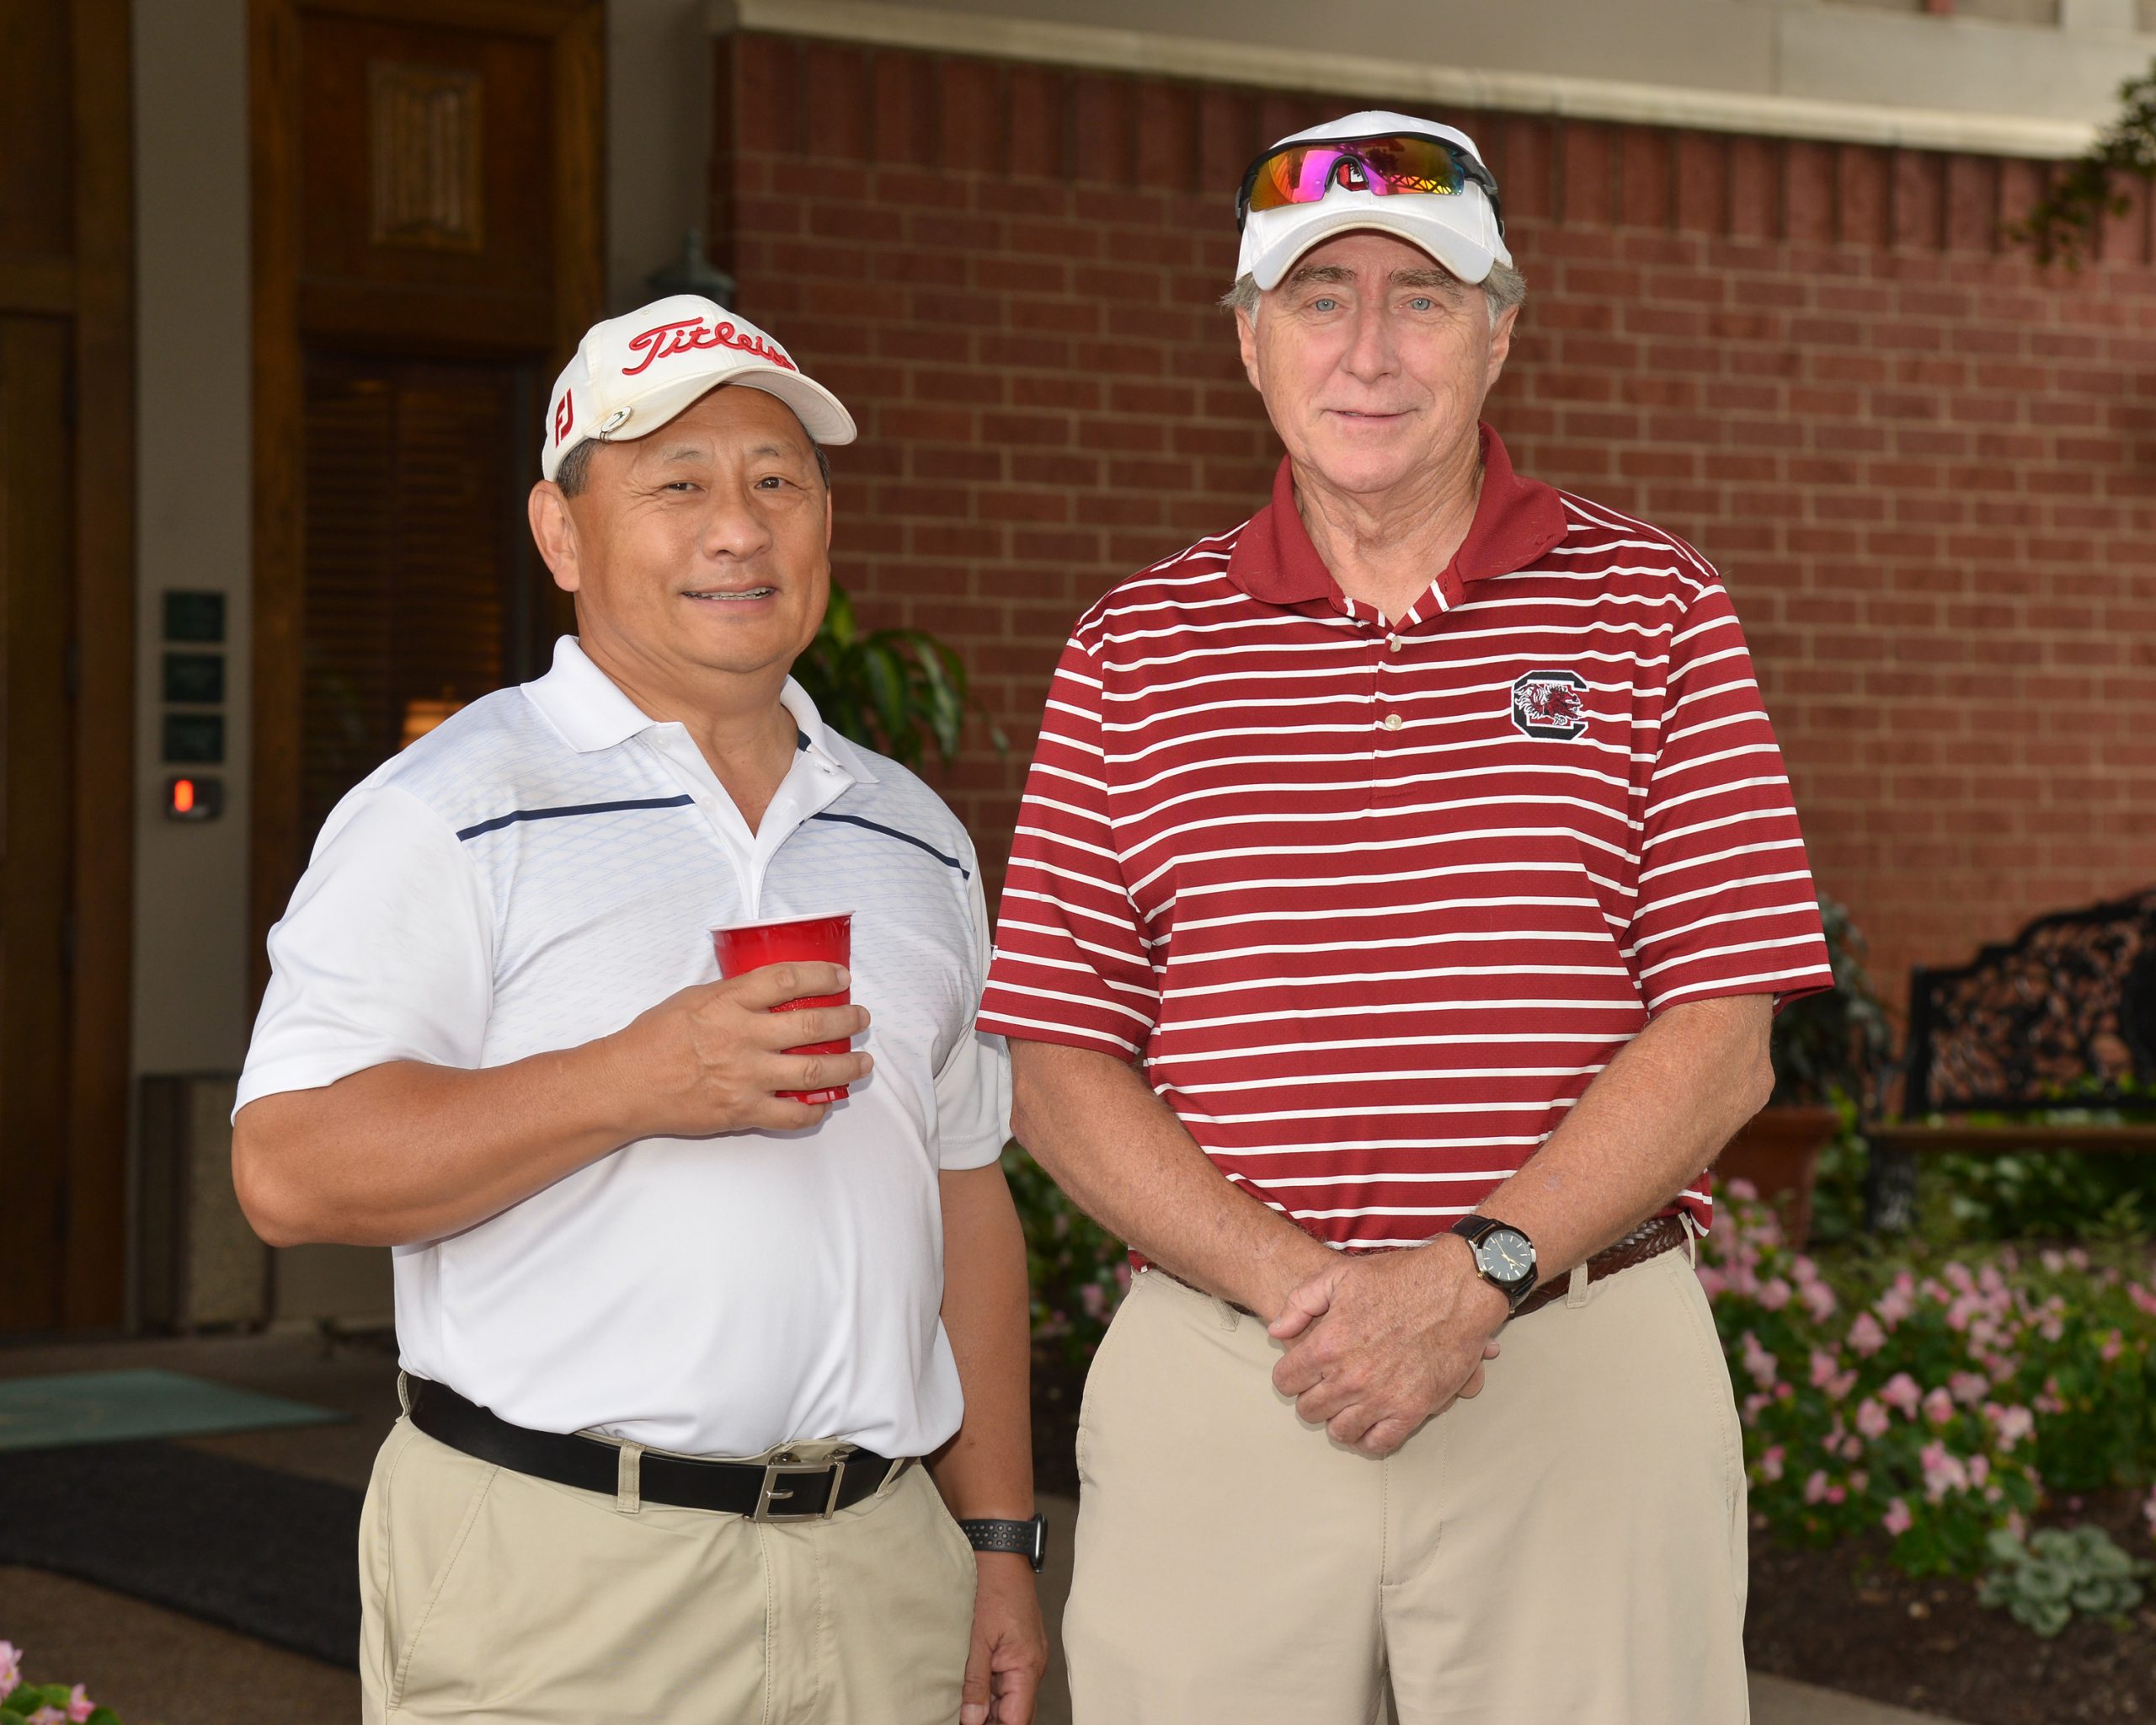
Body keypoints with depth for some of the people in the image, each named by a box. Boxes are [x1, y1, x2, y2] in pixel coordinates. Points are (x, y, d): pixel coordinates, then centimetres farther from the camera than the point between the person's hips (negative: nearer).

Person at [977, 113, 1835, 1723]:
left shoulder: (1652, 608, 4)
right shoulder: (1136, 648, 7)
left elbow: (1722, 1041, -3)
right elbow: (1060, 1071, 2)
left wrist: (1476, 1273, -15)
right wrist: (1297, 1282, -12)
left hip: (1584, 1376, -1)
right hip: (1213, 1383, 1)